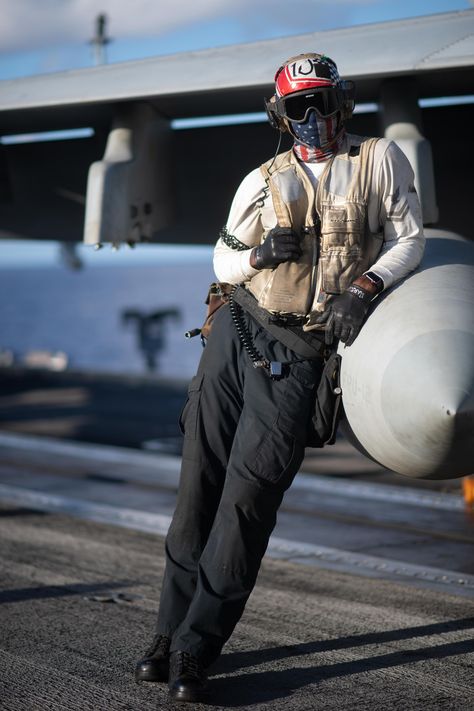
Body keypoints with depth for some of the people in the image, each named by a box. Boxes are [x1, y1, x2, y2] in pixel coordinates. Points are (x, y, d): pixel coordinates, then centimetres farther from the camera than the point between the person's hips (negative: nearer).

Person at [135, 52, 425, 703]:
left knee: (250, 497, -9)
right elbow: (222, 261, 16)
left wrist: (364, 287, -12)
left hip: (295, 360, -3)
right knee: (201, 485, 1)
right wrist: (259, 253, -6)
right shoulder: (264, 181, 13)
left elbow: (410, 239, 5)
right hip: (235, 335, 3)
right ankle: (171, 630, 10)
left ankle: (196, 649, -6)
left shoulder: (380, 160, 6)